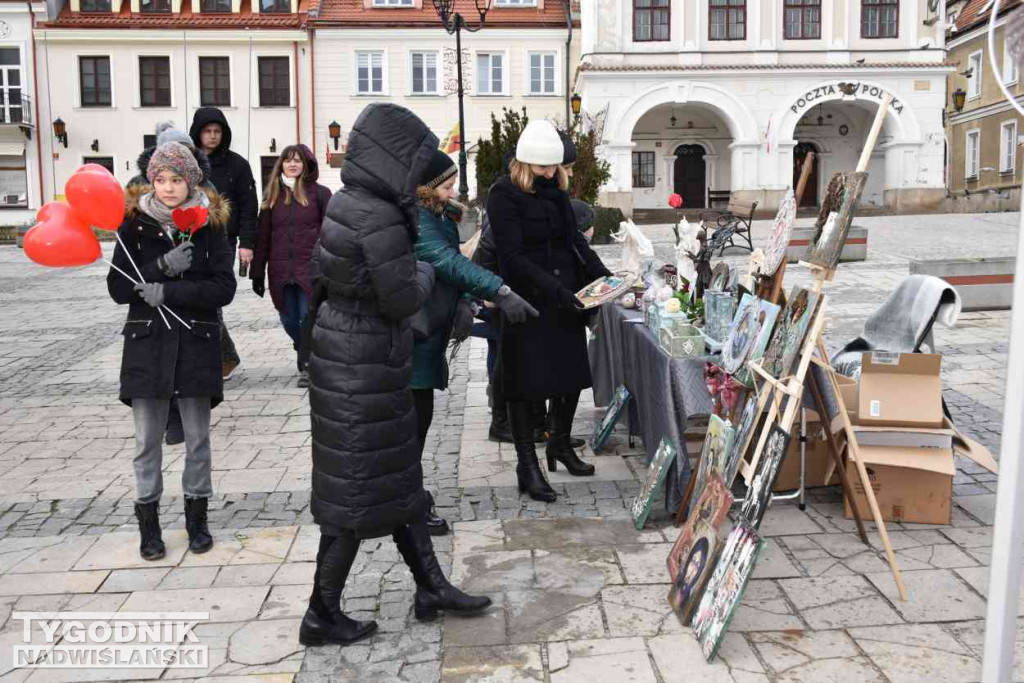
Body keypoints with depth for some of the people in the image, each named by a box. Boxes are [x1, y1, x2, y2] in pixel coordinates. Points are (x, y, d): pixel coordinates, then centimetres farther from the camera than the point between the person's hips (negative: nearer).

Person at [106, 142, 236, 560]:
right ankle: (148, 520, 21)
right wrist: (163, 266, -18)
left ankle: (197, 515, 24)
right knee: (147, 438, 6)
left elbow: (224, 288, -9)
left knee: (198, 436, 8)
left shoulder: (209, 223, -1)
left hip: (196, 341, 0)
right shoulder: (135, 223, 1)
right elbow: (118, 287, -4)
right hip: (147, 341, 0)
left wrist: (169, 292, -17)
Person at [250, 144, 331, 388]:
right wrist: (257, 272, 8)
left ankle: (308, 365, 8)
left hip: (311, 267, -3)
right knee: (289, 320, 7)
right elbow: (262, 235, 11)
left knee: (308, 318, -6)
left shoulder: (319, 193, 2)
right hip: (281, 271, 4)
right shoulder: (273, 194, 12)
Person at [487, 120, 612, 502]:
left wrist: (604, 277, 0)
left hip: (566, 299, 7)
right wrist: (554, 289, -26)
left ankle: (561, 443, 35)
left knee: (572, 371, 13)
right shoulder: (505, 195, -10)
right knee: (526, 383, 1)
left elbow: (575, 241, 14)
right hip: (527, 302, -7)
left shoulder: (556, 191, 12)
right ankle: (527, 466, 12)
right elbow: (513, 257, -18)